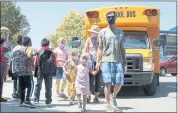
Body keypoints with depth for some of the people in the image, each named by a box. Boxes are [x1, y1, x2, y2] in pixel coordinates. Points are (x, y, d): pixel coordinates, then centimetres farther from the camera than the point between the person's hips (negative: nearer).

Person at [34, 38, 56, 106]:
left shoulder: (39, 52, -5)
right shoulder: (51, 52, -1)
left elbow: (35, 63, -4)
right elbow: (54, 63, 2)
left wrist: (35, 72, 4)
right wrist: (54, 71, 10)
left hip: (40, 71, -1)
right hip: (49, 72, 1)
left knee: (38, 85, 12)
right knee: (48, 87, 7)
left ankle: (36, 99, 10)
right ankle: (48, 101, 7)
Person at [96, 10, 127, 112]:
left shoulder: (120, 32, 14)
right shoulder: (103, 32, 7)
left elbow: (122, 49, 14)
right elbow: (100, 48, 7)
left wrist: (124, 62, 7)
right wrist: (98, 62, -3)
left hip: (118, 61, 2)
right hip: (106, 61, -2)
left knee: (119, 83, -1)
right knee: (108, 84, -4)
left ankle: (113, 97, 29)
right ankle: (109, 105, 5)